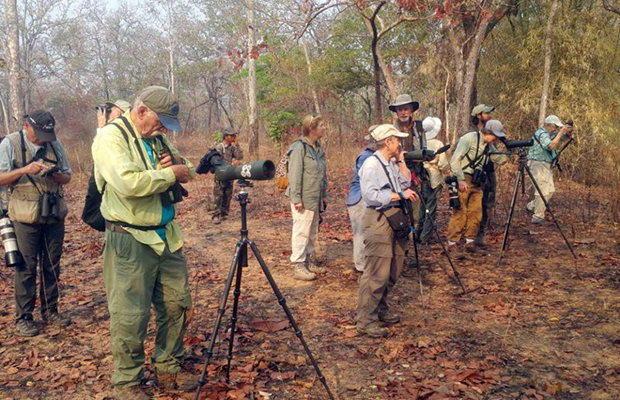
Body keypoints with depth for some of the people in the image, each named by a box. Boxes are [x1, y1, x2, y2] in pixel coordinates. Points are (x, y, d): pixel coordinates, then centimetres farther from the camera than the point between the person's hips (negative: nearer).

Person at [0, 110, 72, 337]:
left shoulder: (55, 144, 7)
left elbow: (67, 177, 11)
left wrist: (54, 174, -11)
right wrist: (25, 170, -20)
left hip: (54, 216, 4)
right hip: (26, 217, -3)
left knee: (52, 266, 10)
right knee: (26, 268, 1)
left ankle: (50, 311, 23)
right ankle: (23, 318, 12)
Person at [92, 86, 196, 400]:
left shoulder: (157, 138, 12)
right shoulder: (110, 136, -12)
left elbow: (188, 170, 21)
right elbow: (128, 183, -28)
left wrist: (175, 161, -2)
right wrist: (172, 173, -16)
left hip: (166, 237, 8)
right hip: (130, 241, -8)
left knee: (177, 304, 14)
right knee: (131, 317, 0)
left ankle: (168, 368, 32)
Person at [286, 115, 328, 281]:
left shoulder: (318, 148, 14)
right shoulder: (299, 147, -12)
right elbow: (294, 174, -16)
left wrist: (323, 195, 17)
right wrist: (296, 198, -19)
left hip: (315, 199, 8)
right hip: (303, 199, -8)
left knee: (312, 232, 14)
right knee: (301, 231, -5)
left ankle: (309, 261, 24)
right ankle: (298, 266, 0)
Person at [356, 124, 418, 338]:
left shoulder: (393, 164, 16)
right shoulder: (371, 164, -12)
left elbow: (406, 183, 13)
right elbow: (371, 195, -21)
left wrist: (401, 161, 10)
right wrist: (400, 195, -18)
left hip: (396, 220, 9)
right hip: (378, 221, -9)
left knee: (393, 271, 15)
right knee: (376, 274, -9)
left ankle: (381, 310, 29)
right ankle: (366, 321, -2)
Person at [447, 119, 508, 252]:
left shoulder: (489, 145, 12)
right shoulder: (469, 138, -11)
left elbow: (499, 159, 16)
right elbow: (455, 160, -15)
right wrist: (461, 179, -20)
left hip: (477, 183, 7)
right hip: (463, 181, -7)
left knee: (476, 213, 5)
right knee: (460, 213, -6)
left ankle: (469, 240, 15)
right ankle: (451, 243, 0)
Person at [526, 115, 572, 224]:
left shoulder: (551, 133, 14)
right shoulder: (542, 134, -16)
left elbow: (565, 137, 19)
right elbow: (551, 146, -31)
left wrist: (568, 131, -3)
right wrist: (561, 132, -25)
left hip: (546, 165, 10)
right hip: (538, 164, -10)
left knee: (550, 190, 12)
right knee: (543, 191, -11)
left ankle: (532, 206, 23)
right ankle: (538, 217, -9)